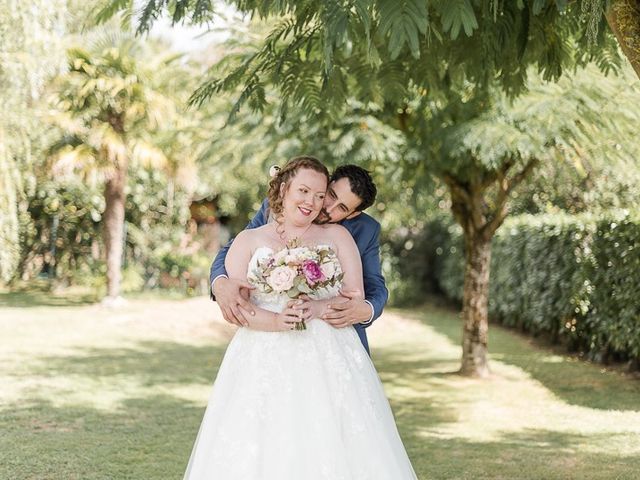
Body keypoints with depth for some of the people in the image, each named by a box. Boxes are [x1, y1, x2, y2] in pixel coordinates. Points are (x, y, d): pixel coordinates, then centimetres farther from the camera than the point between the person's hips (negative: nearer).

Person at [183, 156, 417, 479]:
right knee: (258, 452, -9)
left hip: (329, 363, 1)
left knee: (331, 448, -8)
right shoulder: (249, 241, 10)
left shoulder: (337, 237, 13)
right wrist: (274, 321, -19)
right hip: (265, 363, 0)